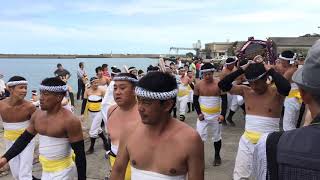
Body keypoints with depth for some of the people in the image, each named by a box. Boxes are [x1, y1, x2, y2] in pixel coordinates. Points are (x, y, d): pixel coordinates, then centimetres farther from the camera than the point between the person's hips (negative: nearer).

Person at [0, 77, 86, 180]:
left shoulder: (70, 120, -23)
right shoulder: (37, 115, -1)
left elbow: (80, 154, -19)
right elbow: (24, 138, 12)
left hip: (62, 172, -7)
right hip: (45, 170, 7)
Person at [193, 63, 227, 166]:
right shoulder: (198, 85, -7)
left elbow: (224, 100, -7)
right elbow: (195, 100, 1)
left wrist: (222, 114, -17)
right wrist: (199, 113, -9)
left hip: (216, 115, 0)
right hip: (203, 114, 0)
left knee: (216, 137, 14)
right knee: (200, 136, -9)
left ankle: (217, 156, 32)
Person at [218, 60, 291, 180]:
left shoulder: (276, 92, -11)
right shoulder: (246, 91, -1)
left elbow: (286, 87, -35)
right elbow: (222, 85, -11)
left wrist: (270, 70, -23)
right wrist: (242, 69, -16)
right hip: (247, 142, 3)